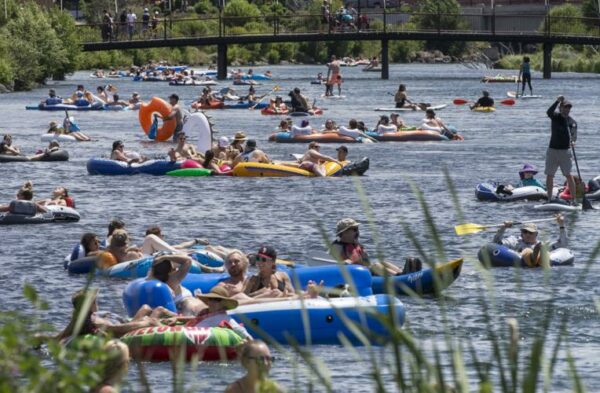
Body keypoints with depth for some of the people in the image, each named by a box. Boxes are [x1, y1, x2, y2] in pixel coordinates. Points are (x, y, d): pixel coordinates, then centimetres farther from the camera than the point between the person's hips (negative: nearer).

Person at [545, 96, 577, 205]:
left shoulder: (573, 122, 4)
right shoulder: (555, 117, 0)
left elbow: (574, 135, 3)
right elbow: (549, 112, -21)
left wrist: (573, 141, -20)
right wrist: (557, 101, -33)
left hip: (565, 151, -1)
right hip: (552, 150, 1)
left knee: (568, 175, -9)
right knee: (549, 175, 4)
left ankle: (573, 199, -8)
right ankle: (549, 199, 13)